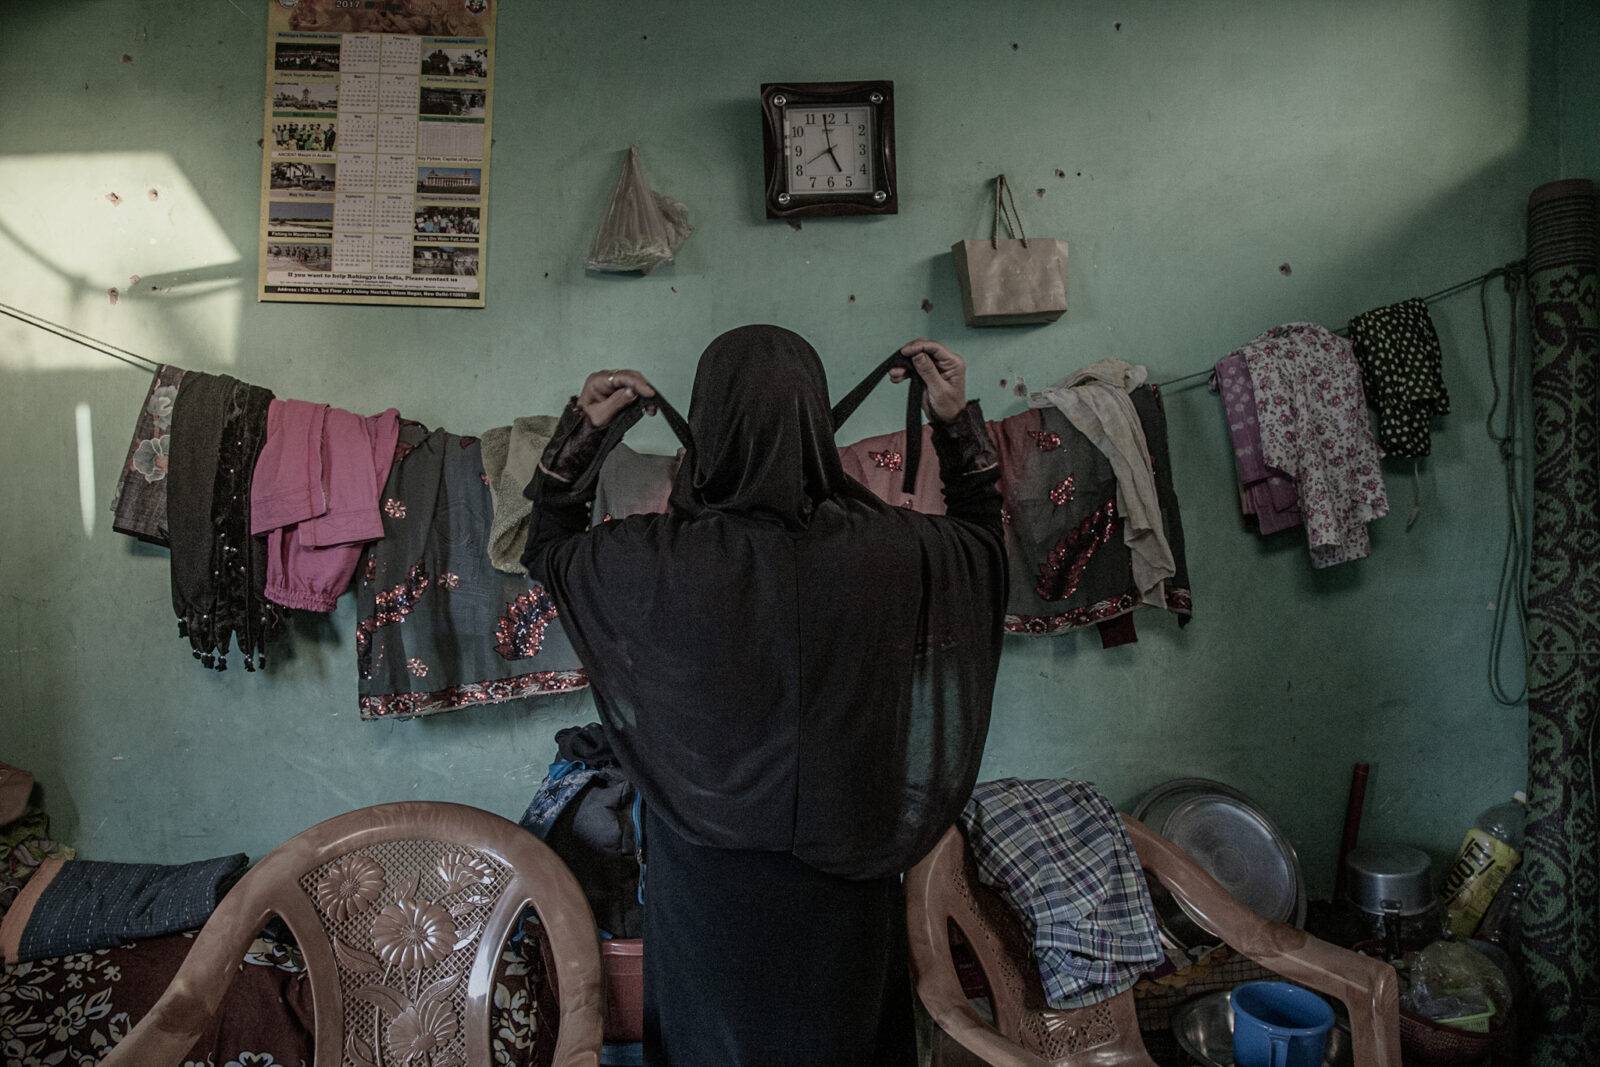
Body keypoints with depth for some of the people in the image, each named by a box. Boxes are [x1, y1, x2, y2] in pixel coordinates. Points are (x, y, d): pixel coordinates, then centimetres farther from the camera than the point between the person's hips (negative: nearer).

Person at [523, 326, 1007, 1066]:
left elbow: (546, 550, 1)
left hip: (711, 876, -1)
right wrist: (957, 420, 5)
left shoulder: (656, 559, -22)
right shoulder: (888, 550, -19)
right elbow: (982, 540, 5)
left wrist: (581, 431, -1)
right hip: (846, 870, 1)